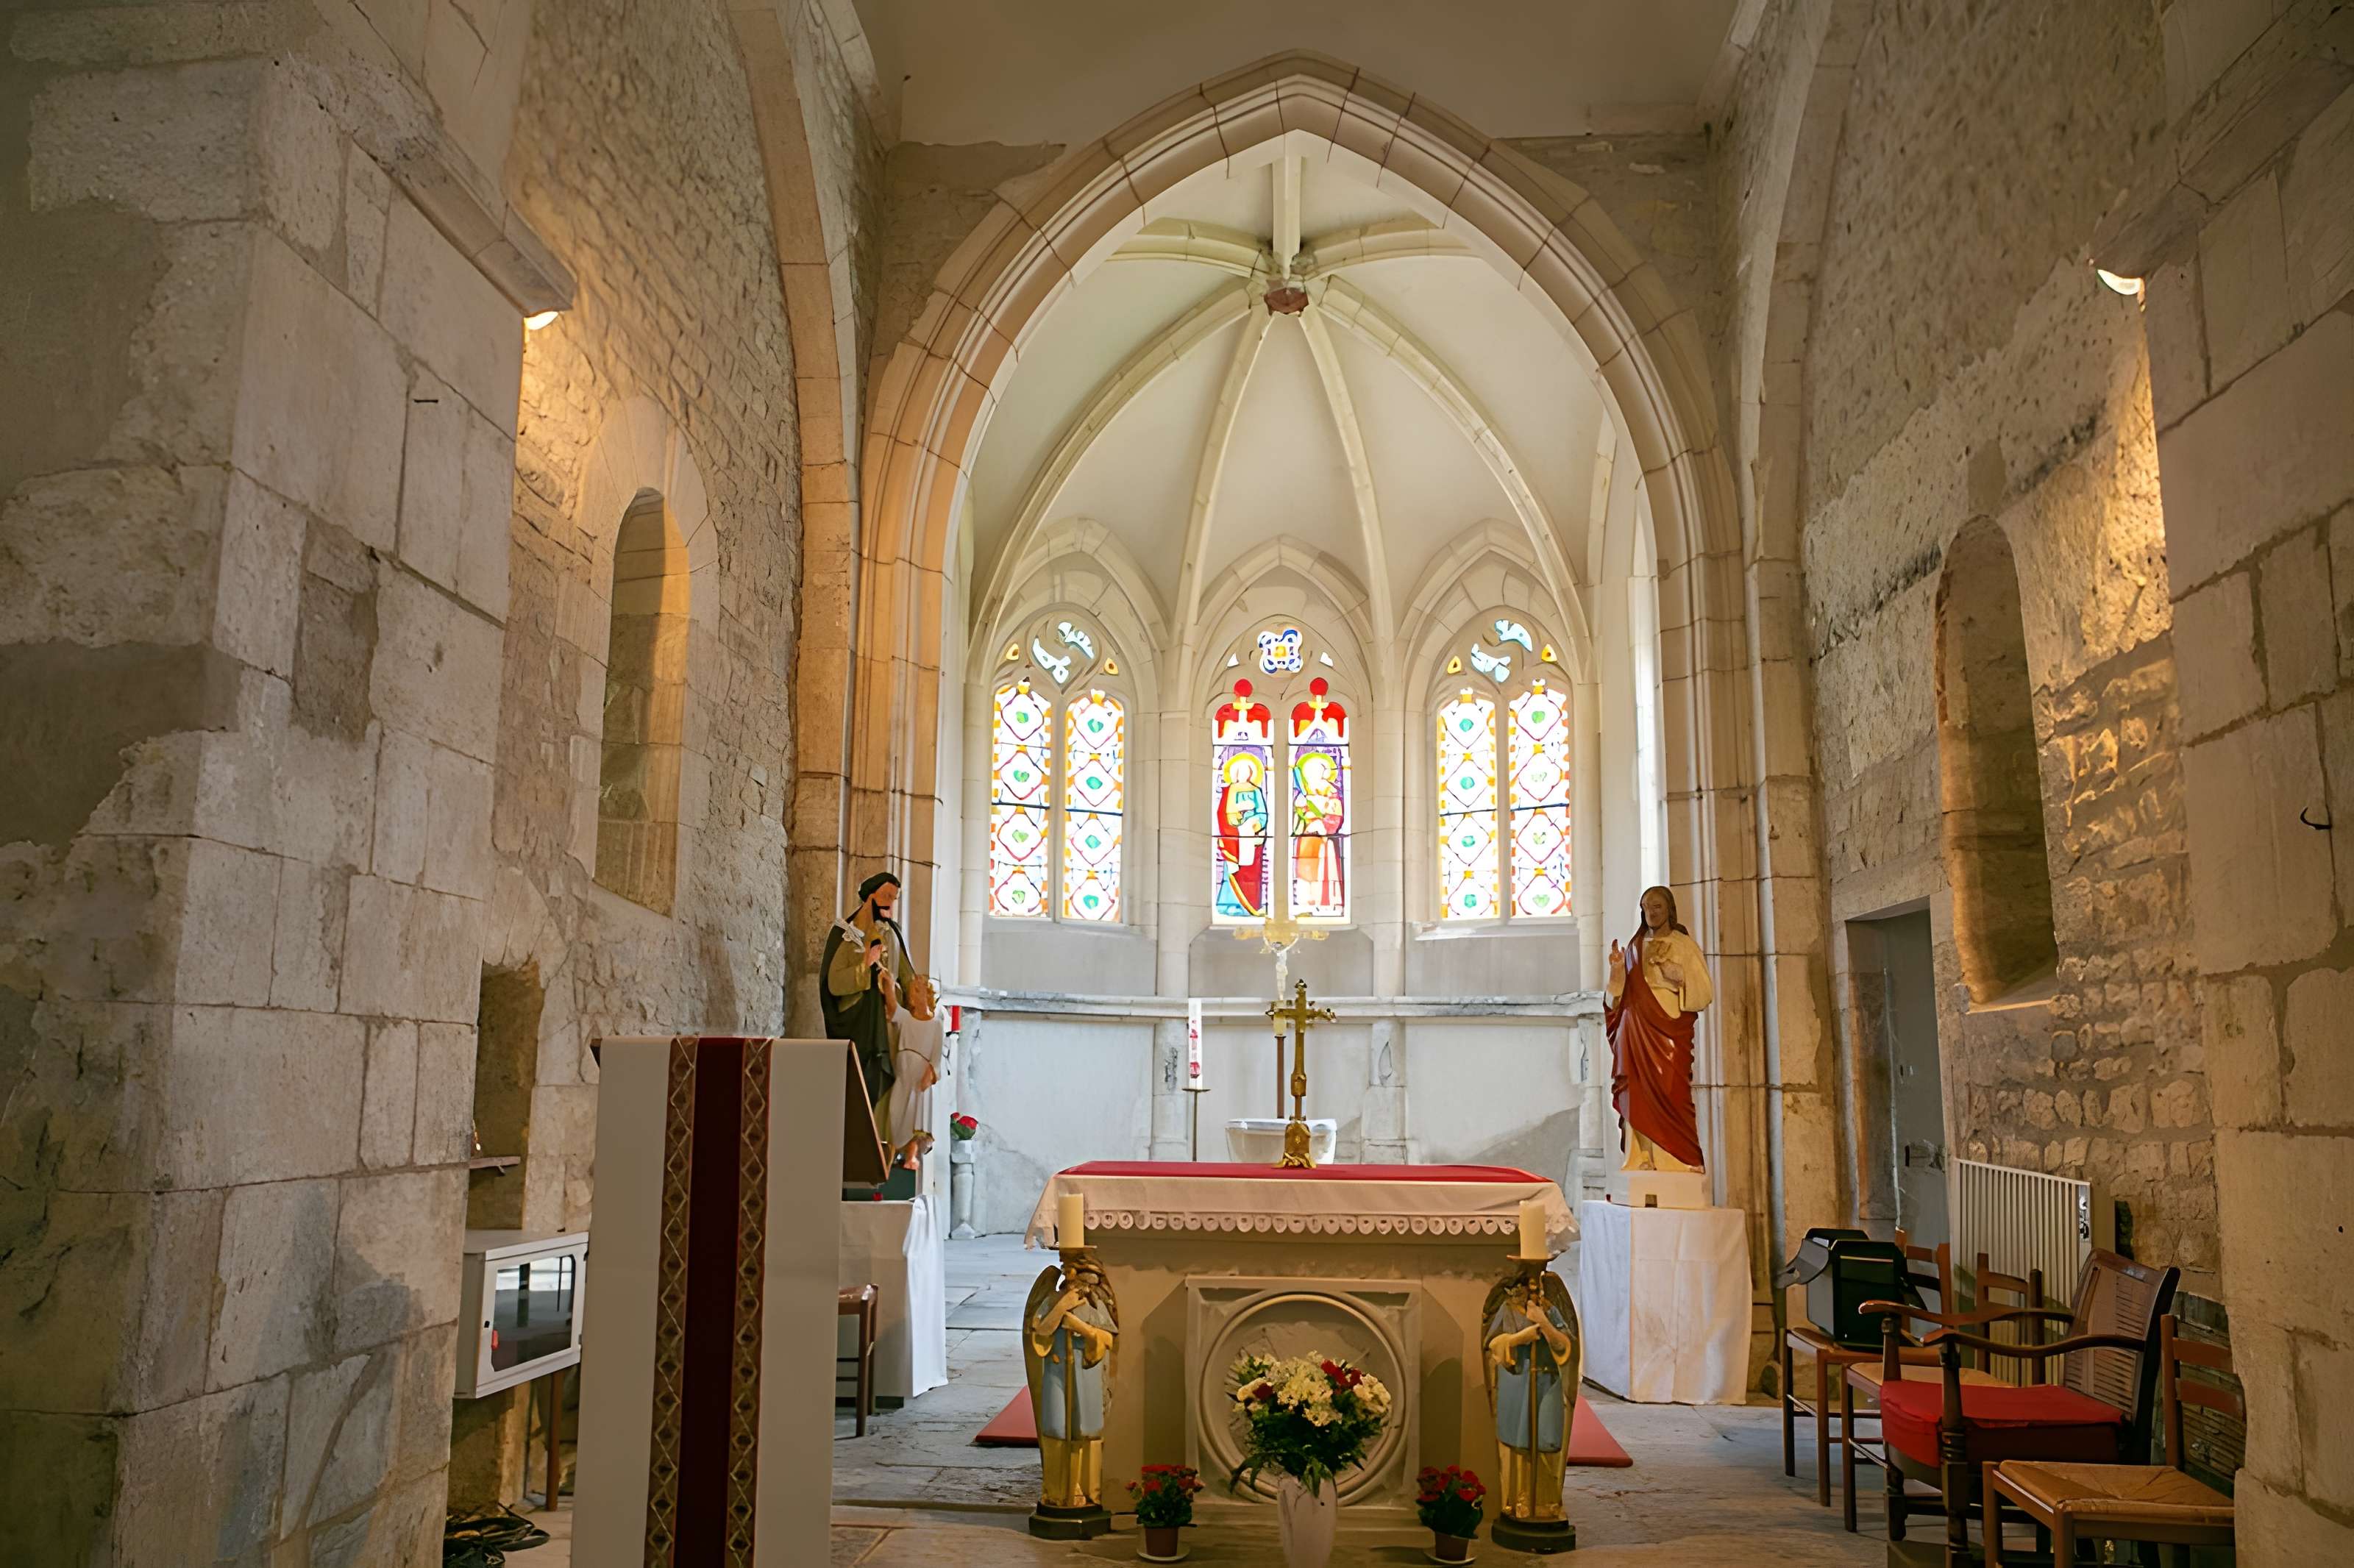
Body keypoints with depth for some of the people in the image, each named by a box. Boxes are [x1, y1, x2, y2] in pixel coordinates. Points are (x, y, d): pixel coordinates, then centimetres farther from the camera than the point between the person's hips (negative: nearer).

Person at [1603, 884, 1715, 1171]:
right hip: (1636, 1034, 4)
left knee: (1669, 1093, -9)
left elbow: (1705, 993, -1)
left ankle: (1676, 1161, -7)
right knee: (1639, 1096, -1)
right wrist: (1617, 970, -6)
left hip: (1669, 1032, -4)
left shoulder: (1684, 945, 3)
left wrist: (1682, 979, -19)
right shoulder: (1634, 947, 15)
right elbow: (1617, 997, 12)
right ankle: (1643, 1160, 1)